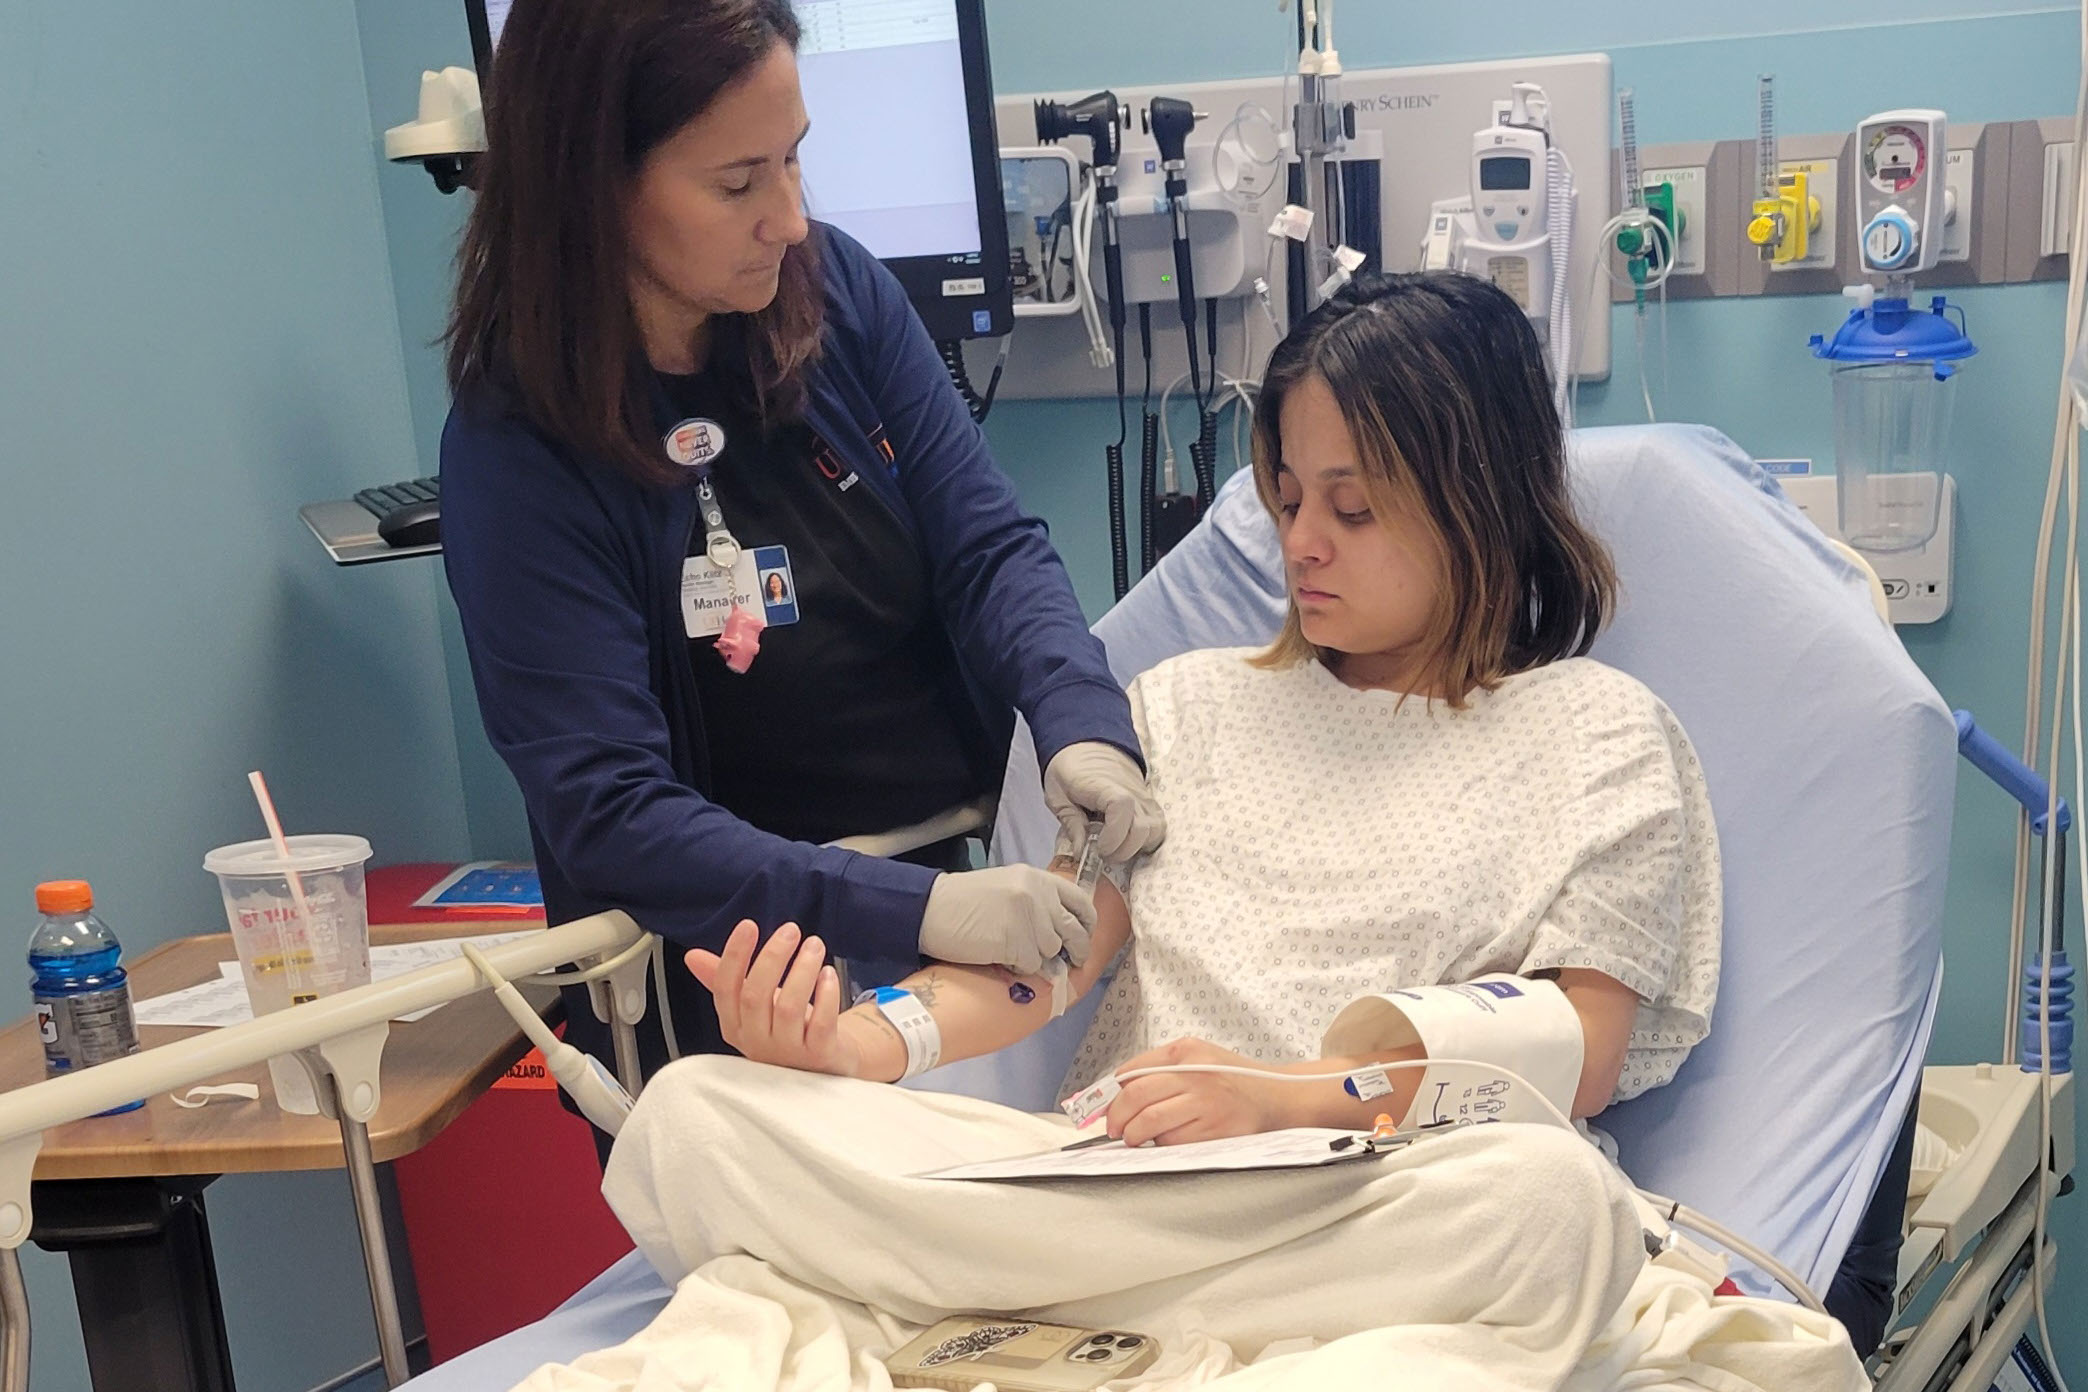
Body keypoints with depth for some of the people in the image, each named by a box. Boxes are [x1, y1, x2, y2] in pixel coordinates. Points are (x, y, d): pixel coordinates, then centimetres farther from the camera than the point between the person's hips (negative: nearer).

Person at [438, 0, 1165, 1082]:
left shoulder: (838, 291, -1)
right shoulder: (514, 452, -15)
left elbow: (988, 546, 1)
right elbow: (610, 814, -20)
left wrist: (1081, 722, -20)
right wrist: (917, 911, -29)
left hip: (962, 877, 4)